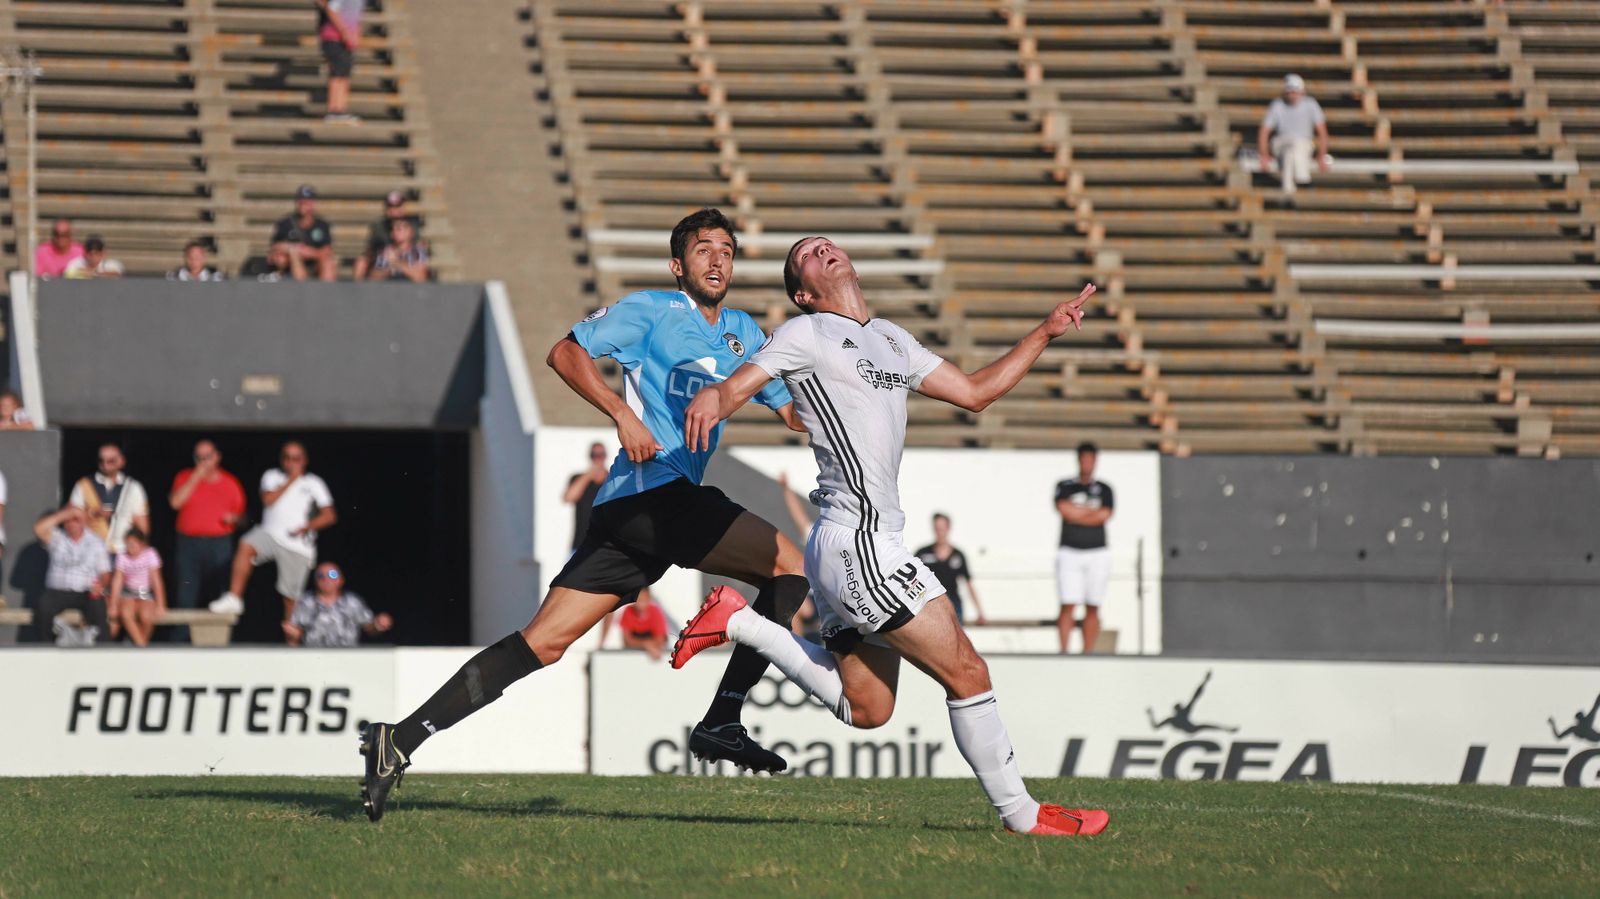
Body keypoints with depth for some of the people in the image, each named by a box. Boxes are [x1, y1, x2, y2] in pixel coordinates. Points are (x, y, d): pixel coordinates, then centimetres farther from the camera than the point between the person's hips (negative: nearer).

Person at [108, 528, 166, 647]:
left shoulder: (149, 554, -10)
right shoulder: (122, 557, -4)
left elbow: (157, 581, -12)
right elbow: (117, 581, -8)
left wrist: (160, 606, -17)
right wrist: (113, 605, -15)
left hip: (146, 595, -1)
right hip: (128, 594, 1)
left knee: (146, 616, -31)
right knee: (126, 613, -31)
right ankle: (141, 645, -24)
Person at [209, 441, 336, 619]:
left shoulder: (313, 483, 9)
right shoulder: (273, 476, 13)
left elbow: (330, 516, 4)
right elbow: (268, 499, -5)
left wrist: (306, 527, -10)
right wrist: (290, 481, -3)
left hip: (298, 543, 0)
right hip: (271, 535, 0)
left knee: (291, 597, 2)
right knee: (246, 545, -32)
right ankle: (233, 599, -32)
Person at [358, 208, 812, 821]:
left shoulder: (743, 333, 25)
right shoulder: (652, 311, 2)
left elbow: (794, 411, 27)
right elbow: (567, 351, -4)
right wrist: (623, 414, -15)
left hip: (623, 514, 8)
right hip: (655, 489, -8)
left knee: (543, 642, 0)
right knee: (790, 565, -9)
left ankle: (400, 741, -6)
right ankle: (721, 721, -13)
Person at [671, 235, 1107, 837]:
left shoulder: (891, 339, 21)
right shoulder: (807, 334, -2)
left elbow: (975, 391, 27)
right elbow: (732, 388, -10)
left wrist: (1045, 333, 23)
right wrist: (711, 400, -34)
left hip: (848, 550, 9)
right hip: (859, 544, -9)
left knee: (864, 709, 14)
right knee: (967, 675, -7)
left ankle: (737, 622, 17)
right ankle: (1021, 814, 3)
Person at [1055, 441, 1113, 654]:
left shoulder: (1104, 489, 10)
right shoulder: (1065, 487, 8)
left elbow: (1105, 516, -5)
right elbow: (1063, 509, -10)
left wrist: (1076, 513, -4)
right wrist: (1092, 510, -4)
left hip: (1097, 553, 1)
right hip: (1070, 551, -1)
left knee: (1093, 608, 0)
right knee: (1068, 605, -11)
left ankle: (1088, 652, 3)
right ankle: (1063, 651, -15)